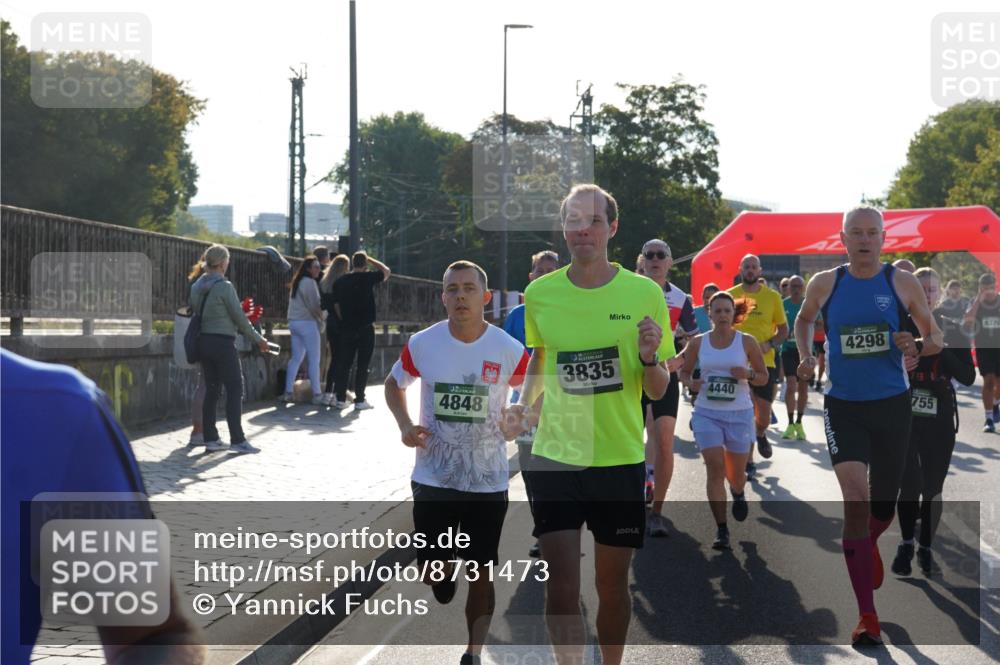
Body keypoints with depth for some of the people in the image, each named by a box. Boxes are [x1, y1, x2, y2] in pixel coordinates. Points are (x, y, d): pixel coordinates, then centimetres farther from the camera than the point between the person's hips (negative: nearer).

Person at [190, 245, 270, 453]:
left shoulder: (197, 286, 8)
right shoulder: (224, 286, -13)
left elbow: (196, 312, 12)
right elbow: (239, 317, -10)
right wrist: (258, 339, 0)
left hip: (203, 341, 7)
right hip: (223, 342, -7)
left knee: (212, 389, 11)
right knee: (235, 389, -2)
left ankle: (210, 438, 12)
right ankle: (237, 439, -4)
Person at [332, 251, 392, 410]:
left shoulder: (340, 282, 4)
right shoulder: (368, 278, -7)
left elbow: (336, 306, 7)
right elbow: (386, 271, 9)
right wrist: (370, 259, 14)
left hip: (346, 328, 4)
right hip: (365, 327, -4)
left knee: (344, 363, 9)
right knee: (363, 365, 2)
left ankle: (340, 399, 8)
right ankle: (359, 400, 2)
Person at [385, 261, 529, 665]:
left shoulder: (509, 350, -10)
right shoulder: (422, 344, -6)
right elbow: (394, 384, 12)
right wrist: (405, 426, -5)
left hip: (487, 482, -1)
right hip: (432, 478, 1)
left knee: (481, 572, 5)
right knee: (431, 571, 5)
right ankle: (446, 572, 42)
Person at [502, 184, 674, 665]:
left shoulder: (644, 294, -5)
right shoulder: (540, 293, -1)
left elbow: (657, 392, 1)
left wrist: (649, 358, -20)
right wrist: (523, 406, -1)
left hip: (620, 459, -1)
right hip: (554, 456, 1)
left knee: (612, 584, 11)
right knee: (560, 585, -5)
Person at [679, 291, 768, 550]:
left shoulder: (747, 342, -2)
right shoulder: (698, 342, 1)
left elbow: (763, 377, 5)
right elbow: (684, 371, 13)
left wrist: (747, 375, -16)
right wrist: (691, 383, -9)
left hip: (739, 414, 0)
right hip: (707, 413, 0)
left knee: (736, 473, 10)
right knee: (715, 469, -11)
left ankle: (738, 494, 49)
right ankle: (721, 530, -5)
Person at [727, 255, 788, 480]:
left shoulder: (772, 296, 1)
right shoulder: (730, 295, 2)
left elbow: (783, 329, 5)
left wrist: (769, 344, -12)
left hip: (764, 362, 0)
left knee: (763, 413, 2)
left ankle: (761, 435, 38)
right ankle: (748, 462, 12)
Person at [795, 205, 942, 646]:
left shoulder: (902, 283, -3)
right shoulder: (824, 283, -1)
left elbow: (936, 337, 5)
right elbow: (804, 319, 19)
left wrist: (917, 347, -17)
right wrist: (805, 356, 2)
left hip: (891, 405, 1)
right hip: (843, 406, -1)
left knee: (883, 504, 14)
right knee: (855, 498, -16)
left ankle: (868, 547, 53)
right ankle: (867, 617, -12)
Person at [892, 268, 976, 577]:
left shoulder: (952, 330, 3)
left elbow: (968, 377, -3)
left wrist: (940, 349, -15)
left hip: (940, 418, 1)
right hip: (904, 415, -1)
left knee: (933, 488, 3)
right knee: (910, 484, -8)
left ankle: (926, 548, 20)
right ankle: (906, 544, 13)